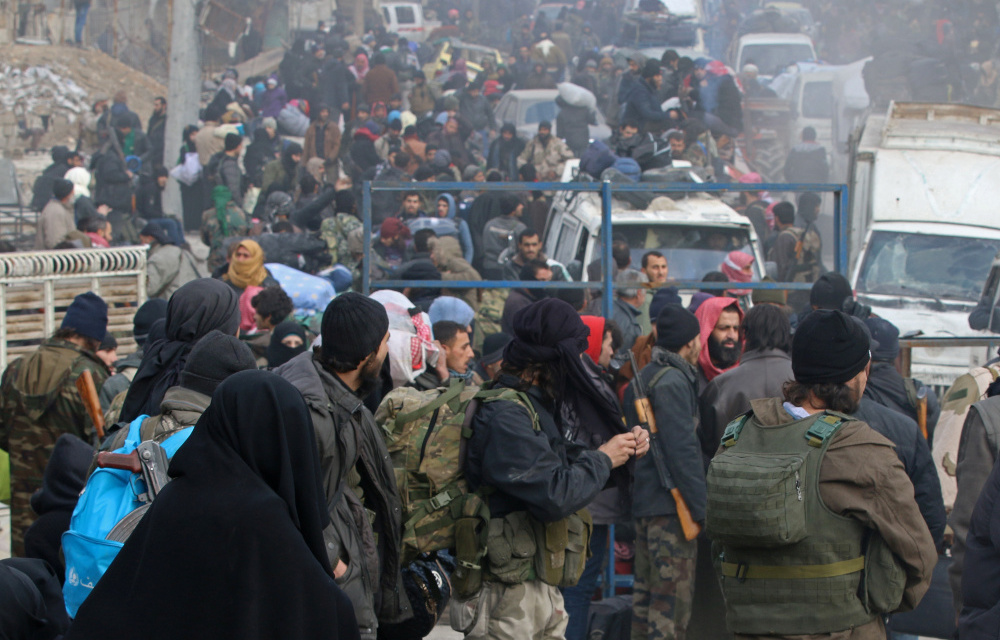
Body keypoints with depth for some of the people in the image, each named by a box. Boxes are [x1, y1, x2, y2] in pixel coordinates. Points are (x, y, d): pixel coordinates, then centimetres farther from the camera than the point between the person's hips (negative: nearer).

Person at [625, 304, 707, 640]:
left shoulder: (640, 380, 15)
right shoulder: (673, 381, -15)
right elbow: (683, 450, -20)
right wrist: (703, 507, -18)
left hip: (643, 504, 10)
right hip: (671, 508, -10)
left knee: (647, 596, 15)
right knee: (673, 600, -7)